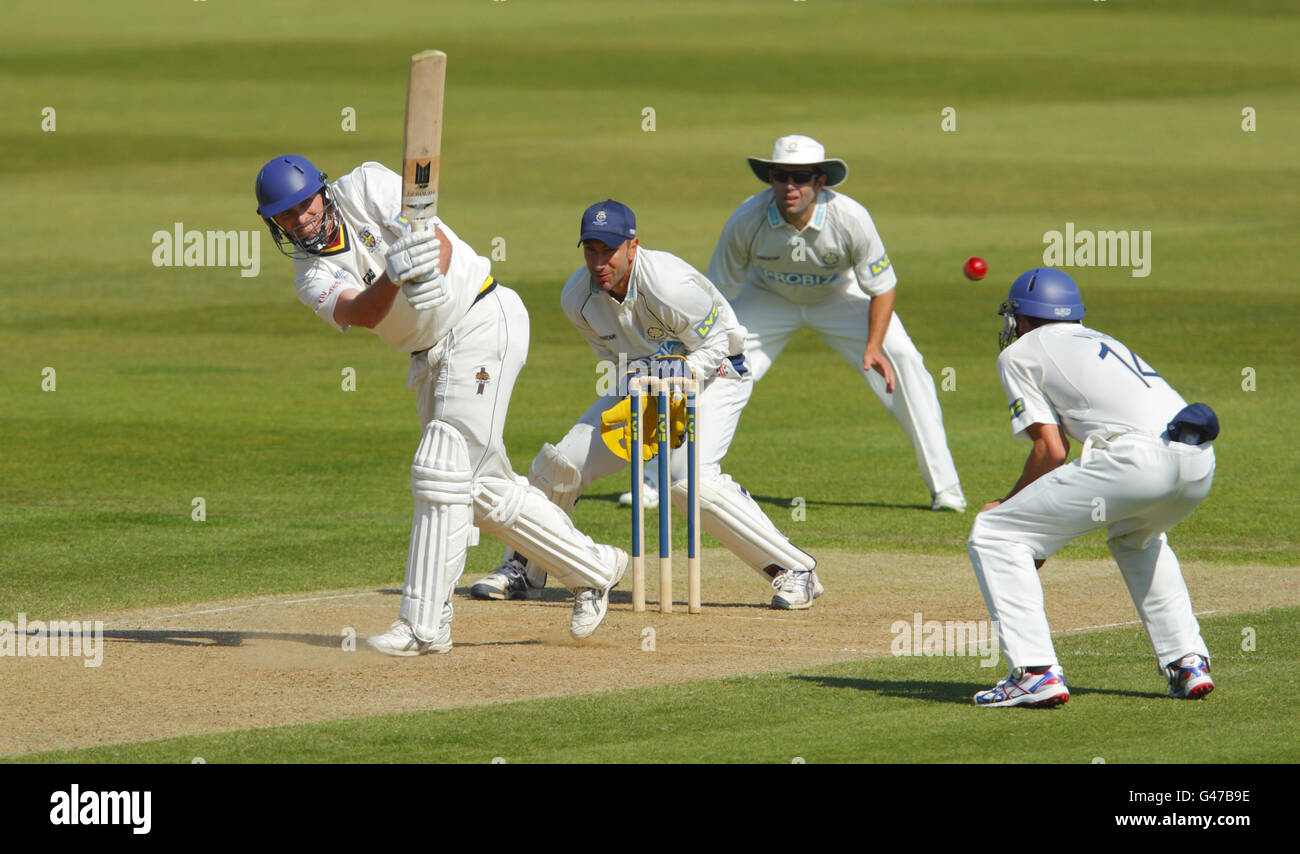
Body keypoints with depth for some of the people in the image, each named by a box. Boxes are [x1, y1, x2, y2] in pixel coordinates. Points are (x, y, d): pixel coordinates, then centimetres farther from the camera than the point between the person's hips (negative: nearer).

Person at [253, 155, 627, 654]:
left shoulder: (364, 187, -9)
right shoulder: (311, 278, 0)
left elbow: (438, 238, -18)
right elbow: (363, 313, -21)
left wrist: (432, 276, -39)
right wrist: (392, 275, -41)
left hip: (481, 321, -7)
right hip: (431, 359, 7)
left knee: (442, 470, -14)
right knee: (483, 488, 11)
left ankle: (424, 625, -14)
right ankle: (592, 569, 27)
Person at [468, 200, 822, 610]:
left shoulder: (670, 286, -32)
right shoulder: (577, 298, -13)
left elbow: (714, 345, -19)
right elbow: (614, 356, 3)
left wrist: (680, 375, -34)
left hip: (709, 375, -7)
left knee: (692, 479, -29)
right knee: (560, 463, 0)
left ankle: (795, 570, -20)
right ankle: (522, 571, 21)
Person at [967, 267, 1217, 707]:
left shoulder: (1021, 352, 15)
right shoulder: (1102, 342, 36)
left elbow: (1052, 449, 6)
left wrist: (1010, 504, 21)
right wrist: (1043, 525, 38)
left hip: (1136, 457, -7)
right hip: (1200, 462, 7)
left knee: (992, 534, 2)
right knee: (1136, 537, 39)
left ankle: (1035, 672, -9)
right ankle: (1187, 664, 25)